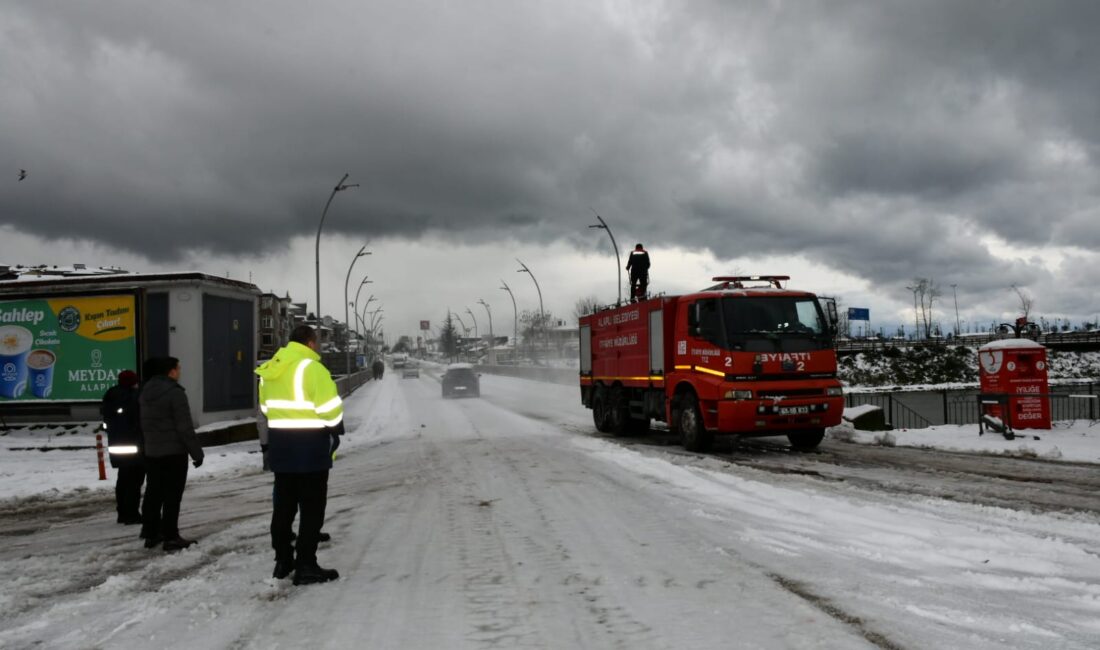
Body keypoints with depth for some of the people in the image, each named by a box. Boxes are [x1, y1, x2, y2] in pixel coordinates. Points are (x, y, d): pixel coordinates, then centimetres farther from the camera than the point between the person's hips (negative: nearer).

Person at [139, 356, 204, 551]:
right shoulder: (175, 393, -16)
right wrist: (196, 452, -12)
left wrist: (150, 443, 21)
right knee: (172, 495, -4)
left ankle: (150, 533, 19)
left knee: (154, 493, 14)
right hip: (174, 452, -8)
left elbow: (144, 424, 17)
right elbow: (185, 427, -17)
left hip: (151, 452, 8)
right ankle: (170, 537, -2)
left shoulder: (146, 392, 11)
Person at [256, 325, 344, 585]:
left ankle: (282, 560, 23)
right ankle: (306, 566, -1)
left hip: (280, 444, 8)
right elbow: (330, 406, -16)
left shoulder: (270, 370, 10)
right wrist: (335, 430, 0)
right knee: (312, 507, -1)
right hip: (310, 446, -8)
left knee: (284, 504, 16)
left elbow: (266, 406, 16)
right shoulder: (312, 368, -16)